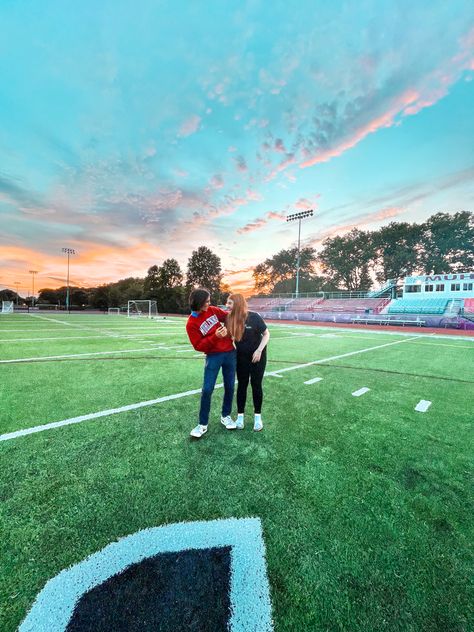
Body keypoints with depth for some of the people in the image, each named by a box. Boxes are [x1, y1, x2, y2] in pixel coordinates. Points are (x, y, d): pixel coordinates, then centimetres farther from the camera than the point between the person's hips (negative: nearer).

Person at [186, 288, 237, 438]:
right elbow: (199, 346, -14)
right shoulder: (191, 324, -13)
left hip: (230, 353, 4)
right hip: (213, 356, -4)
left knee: (229, 387, 10)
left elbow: (228, 316, 18)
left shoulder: (213, 310, 0)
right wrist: (215, 337, -25)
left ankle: (226, 416, 30)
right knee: (207, 390, -7)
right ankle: (203, 424, 12)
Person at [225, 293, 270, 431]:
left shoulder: (254, 317, -23)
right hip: (241, 357, 3)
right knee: (242, 384, 9)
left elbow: (266, 334, -14)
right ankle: (240, 415, 25)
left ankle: (258, 416, 23)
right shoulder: (229, 319, -13)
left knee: (256, 384, 6)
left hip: (257, 356, -2)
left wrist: (259, 350, -21)